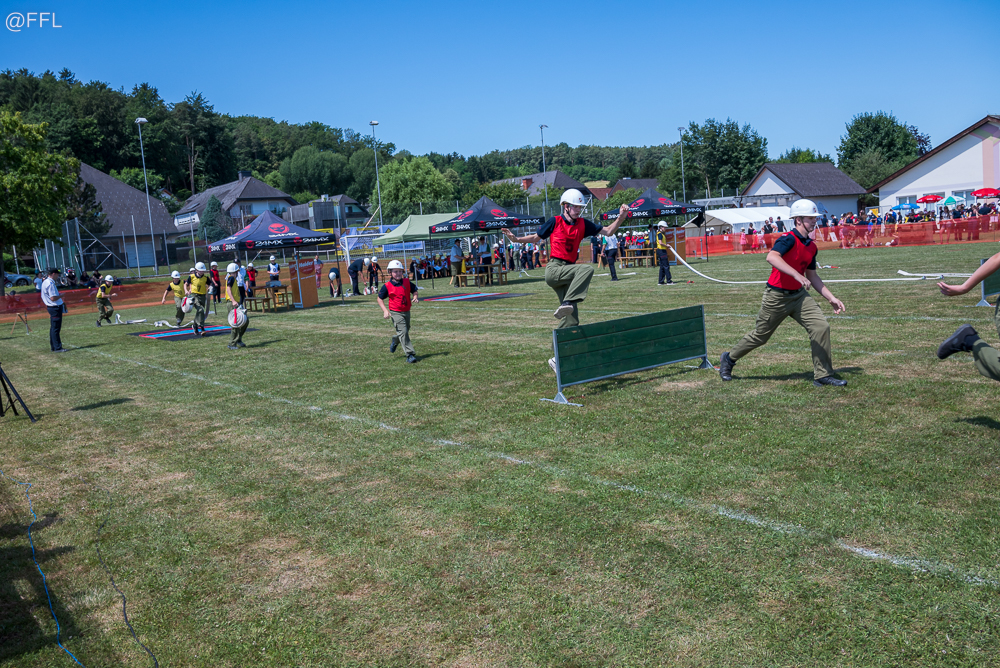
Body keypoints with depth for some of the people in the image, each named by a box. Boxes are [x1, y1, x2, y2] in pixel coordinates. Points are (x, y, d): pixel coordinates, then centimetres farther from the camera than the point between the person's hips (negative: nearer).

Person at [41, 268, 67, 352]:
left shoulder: (45, 282, 13)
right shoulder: (50, 284, -19)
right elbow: (53, 298, -25)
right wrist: (61, 296, -9)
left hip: (50, 307, 10)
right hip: (55, 308, -10)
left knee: (53, 328, 15)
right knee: (55, 328, -7)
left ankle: (54, 347, 21)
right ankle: (57, 347, -4)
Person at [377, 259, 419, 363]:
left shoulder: (407, 282, 1)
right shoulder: (387, 286, -9)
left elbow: (414, 290, 17)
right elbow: (380, 299, 1)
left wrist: (415, 297, -5)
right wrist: (385, 310, -11)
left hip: (406, 311, 5)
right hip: (395, 313, -5)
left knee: (405, 331, 19)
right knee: (403, 332, -15)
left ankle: (394, 341, 51)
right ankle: (410, 354, -14)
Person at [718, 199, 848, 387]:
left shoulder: (811, 246, 8)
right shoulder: (789, 239, -17)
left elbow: (812, 276, 18)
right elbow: (772, 257, -38)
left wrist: (831, 298, 15)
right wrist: (797, 275, -46)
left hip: (799, 295, 7)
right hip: (776, 297, -7)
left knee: (821, 326, -9)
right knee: (761, 336, 7)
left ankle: (823, 375, 0)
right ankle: (729, 359, 32)